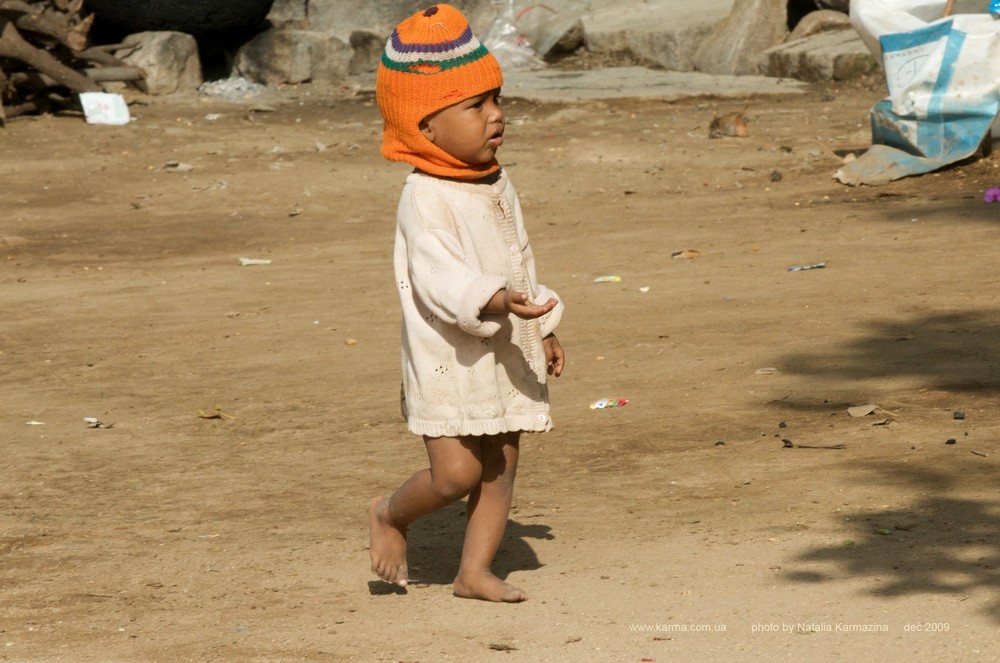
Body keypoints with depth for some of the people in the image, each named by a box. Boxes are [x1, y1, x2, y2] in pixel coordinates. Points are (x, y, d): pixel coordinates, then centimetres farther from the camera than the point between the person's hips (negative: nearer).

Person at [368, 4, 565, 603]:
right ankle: (391, 513, 18)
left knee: (502, 467, 7)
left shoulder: (498, 187, 10)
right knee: (456, 471, -11)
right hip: (448, 358, -8)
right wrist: (496, 301, -43)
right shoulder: (426, 200, -18)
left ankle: (475, 571, 17)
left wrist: (544, 329, 25)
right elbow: (440, 279, -29)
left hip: (508, 353, 8)